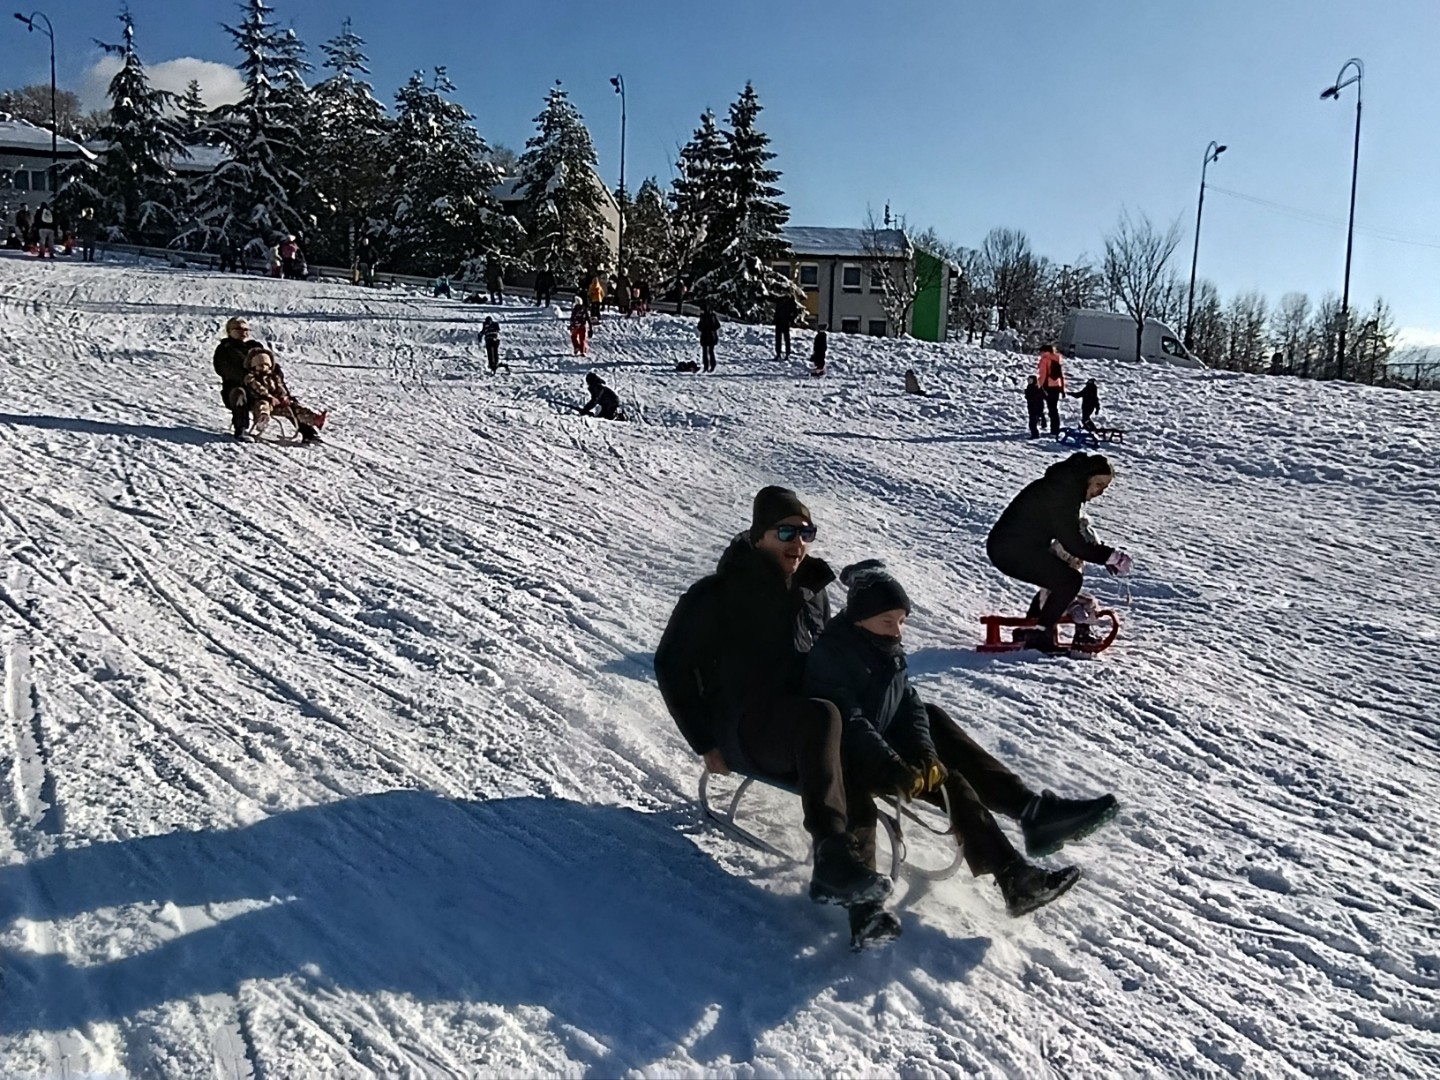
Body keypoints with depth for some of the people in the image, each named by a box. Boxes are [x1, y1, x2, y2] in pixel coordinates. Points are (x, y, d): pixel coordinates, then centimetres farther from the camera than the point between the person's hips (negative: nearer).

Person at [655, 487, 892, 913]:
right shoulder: (718, 595, -3)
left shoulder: (813, 591, 14)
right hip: (740, 735, -6)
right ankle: (834, 852, -44)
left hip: (797, 731, 6)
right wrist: (705, 743, -7)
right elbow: (672, 665, -2)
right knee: (820, 717, -36)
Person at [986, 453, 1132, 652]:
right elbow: (1073, 543, -20)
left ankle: (1029, 630, 23)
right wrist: (1110, 555, -13)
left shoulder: (1065, 486, 13)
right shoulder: (1060, 493, -18)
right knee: (1070, 580, -11)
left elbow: (1070, 534, 20)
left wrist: (1105, 555, 11)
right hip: (1012, 550, -10)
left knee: (1059, 579, 19)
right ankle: (1038, 634, -6)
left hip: (1005, 547, 10)